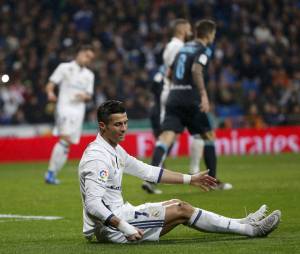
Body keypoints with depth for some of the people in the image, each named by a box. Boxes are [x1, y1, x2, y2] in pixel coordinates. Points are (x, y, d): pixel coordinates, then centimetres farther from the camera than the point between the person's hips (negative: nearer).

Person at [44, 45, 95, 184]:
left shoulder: (89, 75, 20)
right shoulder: (65, 67, 6)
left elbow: (89, 96, 19)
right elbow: (50, 84, 1)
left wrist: (85, 96, -5)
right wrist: (50, 92, -21)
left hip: (79, 109, 5)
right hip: (65, 106, -5)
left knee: (66, 144, 0)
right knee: (65, 139, -23)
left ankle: (51, 173, 4)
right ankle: (51, 172, -23)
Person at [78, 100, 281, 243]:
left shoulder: (114, 150, 12)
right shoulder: (97, 157, -21)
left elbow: (146, 171, 20)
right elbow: (93, 204, -29)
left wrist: (190, 179, 23)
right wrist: (124, 227, -34)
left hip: (118, 215, 10)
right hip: (109, 228, -10)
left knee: (175, 204, 13)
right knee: (182, 210, -6)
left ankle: (242, 224, 18)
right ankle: (251, 229, 3)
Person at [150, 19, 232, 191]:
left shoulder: (184, 48, 20)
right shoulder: (204, 50, -2)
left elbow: (170, 73, 25)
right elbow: (196, 70, -20)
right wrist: (204, 95, -26)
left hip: (173, 97, 6)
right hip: (190, 99, -6)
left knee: (167, 136, -8)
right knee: (209, 136, 12)